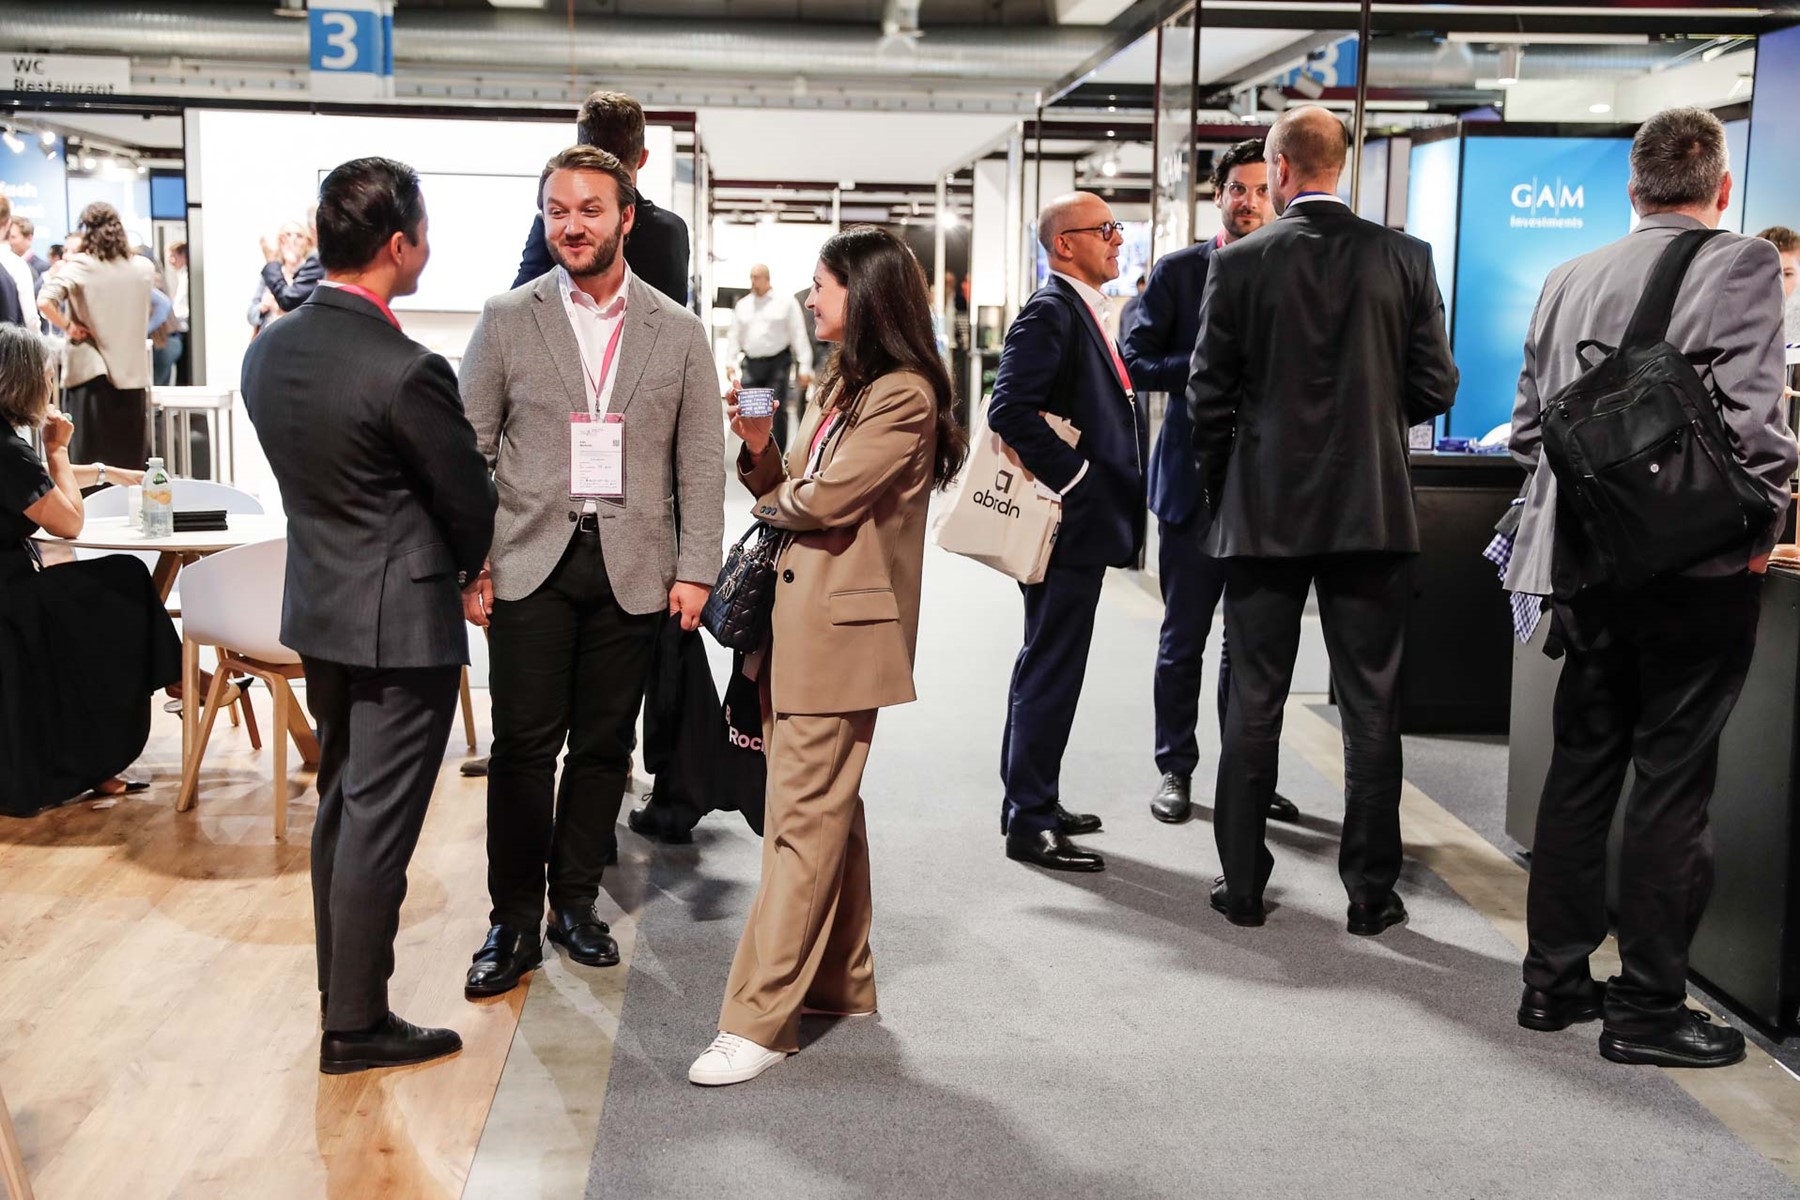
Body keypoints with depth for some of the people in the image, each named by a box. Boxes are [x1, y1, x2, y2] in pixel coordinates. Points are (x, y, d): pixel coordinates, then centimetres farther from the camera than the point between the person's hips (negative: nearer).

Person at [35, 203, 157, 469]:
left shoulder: (78, 268, -6)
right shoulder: (144, 268, 5)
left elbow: (44, 301, -22)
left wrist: (67, 325, -5)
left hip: (91, 374, -3)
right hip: (133, 374, 3)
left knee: (91, 460, 1)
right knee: (132, 462, 7)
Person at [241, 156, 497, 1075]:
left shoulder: (268, 350, 1)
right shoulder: (406, 371, -23)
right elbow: (469, 501, -11)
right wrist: (465, 572, 11)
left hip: (319, 610, 8)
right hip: (402, 620, -8)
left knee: (340, 804, 20)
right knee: (379, 821, 2)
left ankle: (340, 986, 32)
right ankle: (355, 1024, 12)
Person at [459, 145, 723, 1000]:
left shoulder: (677, 331, 6)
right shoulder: (507, 320, 3)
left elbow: (701, 462, 6)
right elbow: (468, 450, 3)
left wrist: (695, 569, -2)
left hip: (632, 566, 1)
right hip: (531, 560, -1)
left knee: (604, 745, 9)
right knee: (523, 745, -1)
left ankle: (575, 901, 24)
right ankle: (514, 921, 10)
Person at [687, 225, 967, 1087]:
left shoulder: (904, 395, -12)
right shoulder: (842, 385, 18)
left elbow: (825, 501, -18)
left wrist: (770, 501, 2)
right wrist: (759, 447, -2)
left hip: (842, 626, -9)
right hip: (799, 614, 10)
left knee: (804, 820, -8)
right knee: (825, 807, 15)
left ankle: (760, 1018, -6)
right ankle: (843, 981, 27)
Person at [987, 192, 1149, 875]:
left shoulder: (1085, 311, 16)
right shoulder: (1049, 312, -15)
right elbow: (1010, 410, -25)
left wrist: (1114, 497, 14)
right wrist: (1074, 479, -22)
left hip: (1087, 519, 11)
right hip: (1070, 520, -11)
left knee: (1047, 665, 17)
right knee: (1053, 670, -5)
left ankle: (1031, 804, 28)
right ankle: (1030, 822, 2)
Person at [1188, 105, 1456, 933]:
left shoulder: (1240, 263, -5)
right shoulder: (1405, 258, -2)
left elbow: (1209, 396, -4)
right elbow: (1434, 389, -2)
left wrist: (1219, 491, 11)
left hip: (1264, 513, -1)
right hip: (1372, 512, 1)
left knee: (1253, 704, 8)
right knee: (1371, 706, 8)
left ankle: (1242, 883, 15)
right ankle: (1372, 891, 13)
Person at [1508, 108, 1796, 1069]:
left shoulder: (1568, 281, 9)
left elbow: (1527, 427, 11)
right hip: (1695, 566, -5)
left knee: (1579, 767, 15)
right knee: (1672, 783, 2)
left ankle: (1555, 980, 23)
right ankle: (1647, 1007, 10)